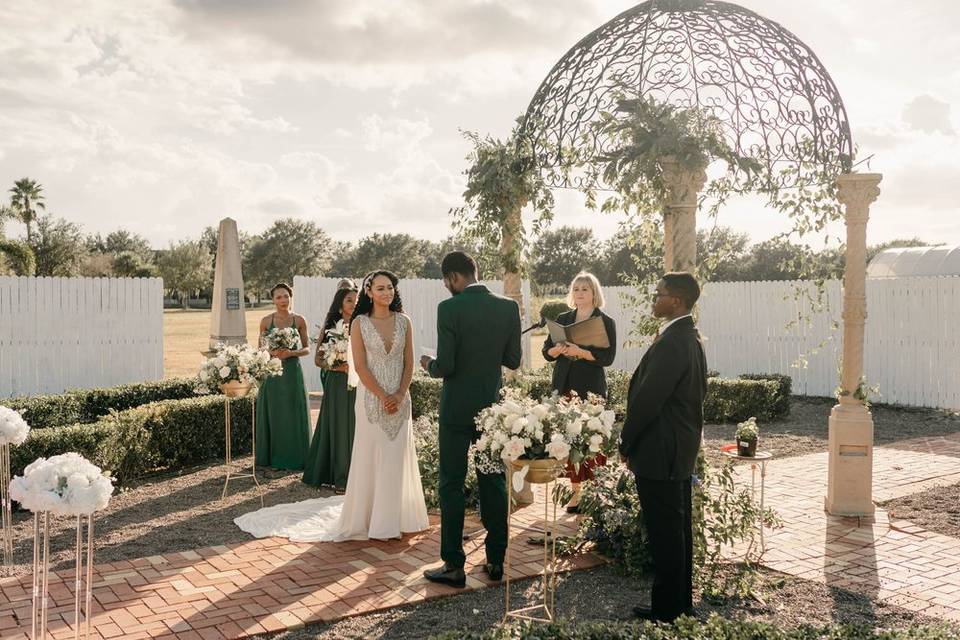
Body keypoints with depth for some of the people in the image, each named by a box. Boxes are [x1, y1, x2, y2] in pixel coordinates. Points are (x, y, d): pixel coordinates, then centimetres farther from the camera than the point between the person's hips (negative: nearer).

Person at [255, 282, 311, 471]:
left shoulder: (299, 320, 0)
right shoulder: (266, 321, 2)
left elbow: (306, 349, 4)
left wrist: (291, 353, -14)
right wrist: (272, 352, -12)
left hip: (292, 371, 0)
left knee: (293, 414, 4)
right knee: (272, 413, 5)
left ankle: (294, 457, 15)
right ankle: (272, 457, 17)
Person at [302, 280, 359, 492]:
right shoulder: (331, 326, 2)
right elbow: (318, 359, 4)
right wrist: (334, 366, -13)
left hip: (359, 385, 1)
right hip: (337, 384, -1)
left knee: (356, 426, 3)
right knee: (337, 426, 3)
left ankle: (355, 474, 15)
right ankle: (338, 477, 12)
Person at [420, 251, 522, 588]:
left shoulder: (449, 308, -14)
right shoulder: (508, 307, -1)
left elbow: (445, 367, -17)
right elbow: (513, 360, 3)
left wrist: (429, 364, 5)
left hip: (457, 409, -4)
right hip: (493, 408, 4)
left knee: (452, 485, 5)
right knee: (494, 483, 13)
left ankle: (454, 566, 9)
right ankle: (495, 560, 20)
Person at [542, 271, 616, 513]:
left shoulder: (606, 322, 2)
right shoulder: (562, 319, 13)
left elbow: (608, 357, -8)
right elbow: (546, 352, 11)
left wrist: (580, 352, -20)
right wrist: (559, 349, -10)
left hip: (591, 387, -4)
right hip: (564, 385, 4)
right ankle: (576, 491, 10)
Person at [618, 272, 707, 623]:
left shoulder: (670, 343, -22)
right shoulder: (690, 338, 10)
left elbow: (646, 400, -22)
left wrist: (626, 444, -7)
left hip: (659, 454, -10)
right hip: (681, 450, 10)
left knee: (666, 535, 0)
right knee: (679, 529, 17)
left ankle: (667, 611, 10)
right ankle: (682, 603, 28)